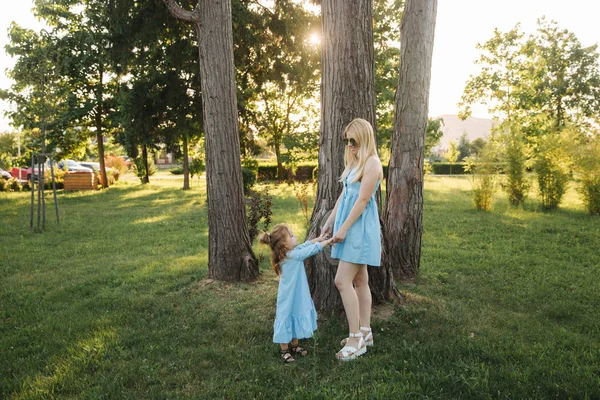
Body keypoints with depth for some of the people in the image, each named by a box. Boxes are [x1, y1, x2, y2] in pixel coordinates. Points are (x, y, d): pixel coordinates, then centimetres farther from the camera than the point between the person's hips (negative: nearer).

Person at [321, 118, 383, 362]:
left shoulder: (372, 163, -13)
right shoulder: (354, 161, 15)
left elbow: (363, 199, -17)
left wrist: (344, 229, -16)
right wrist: (330, 221, 16)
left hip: (361, 227, -9)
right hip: (350, 226, 9)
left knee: (342, 281, -11)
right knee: (360, 280, 13)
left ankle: (356, 338, -2)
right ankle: (365, 332, 22)